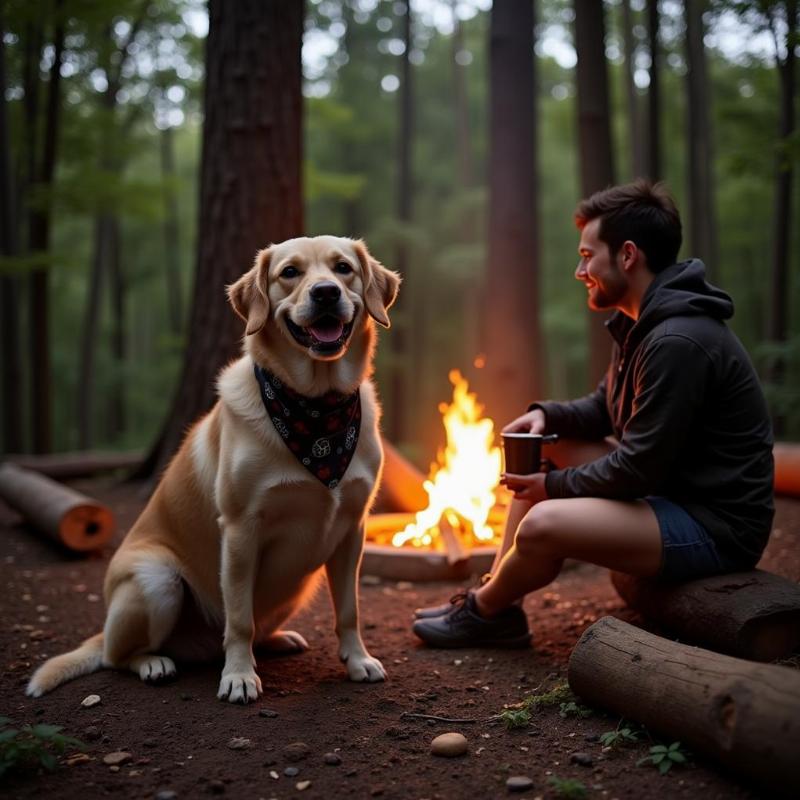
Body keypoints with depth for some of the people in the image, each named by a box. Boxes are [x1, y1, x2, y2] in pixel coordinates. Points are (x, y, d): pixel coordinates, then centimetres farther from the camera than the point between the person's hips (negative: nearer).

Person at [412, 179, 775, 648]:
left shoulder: (678, 341, -25)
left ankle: (486, 611, 7)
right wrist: (547, 415, -2)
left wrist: (555, 484, -10)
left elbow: (640, 469, -24)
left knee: (542, 524, -26)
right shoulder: (643, 324, 8)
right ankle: (497, 600, 10)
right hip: (673, 492, 11)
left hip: (717, 526, -10)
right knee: (543, 446, 11)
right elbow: (606, 409, 18)